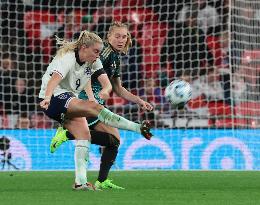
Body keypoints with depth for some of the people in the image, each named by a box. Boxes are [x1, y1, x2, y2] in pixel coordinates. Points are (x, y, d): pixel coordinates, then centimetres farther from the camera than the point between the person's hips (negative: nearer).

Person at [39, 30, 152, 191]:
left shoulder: (94, 62, 2)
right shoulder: (67, 58, -21)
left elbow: (107, 83, -10)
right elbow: (55, 78, -40)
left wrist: (104, 91, -34)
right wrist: (47, 97, -58)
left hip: (71, 102, 9)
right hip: (54, 99, -9)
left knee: (84, 134, -11)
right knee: (94, 107, -27)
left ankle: (80, 182, -12)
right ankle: (138, 128, -35)